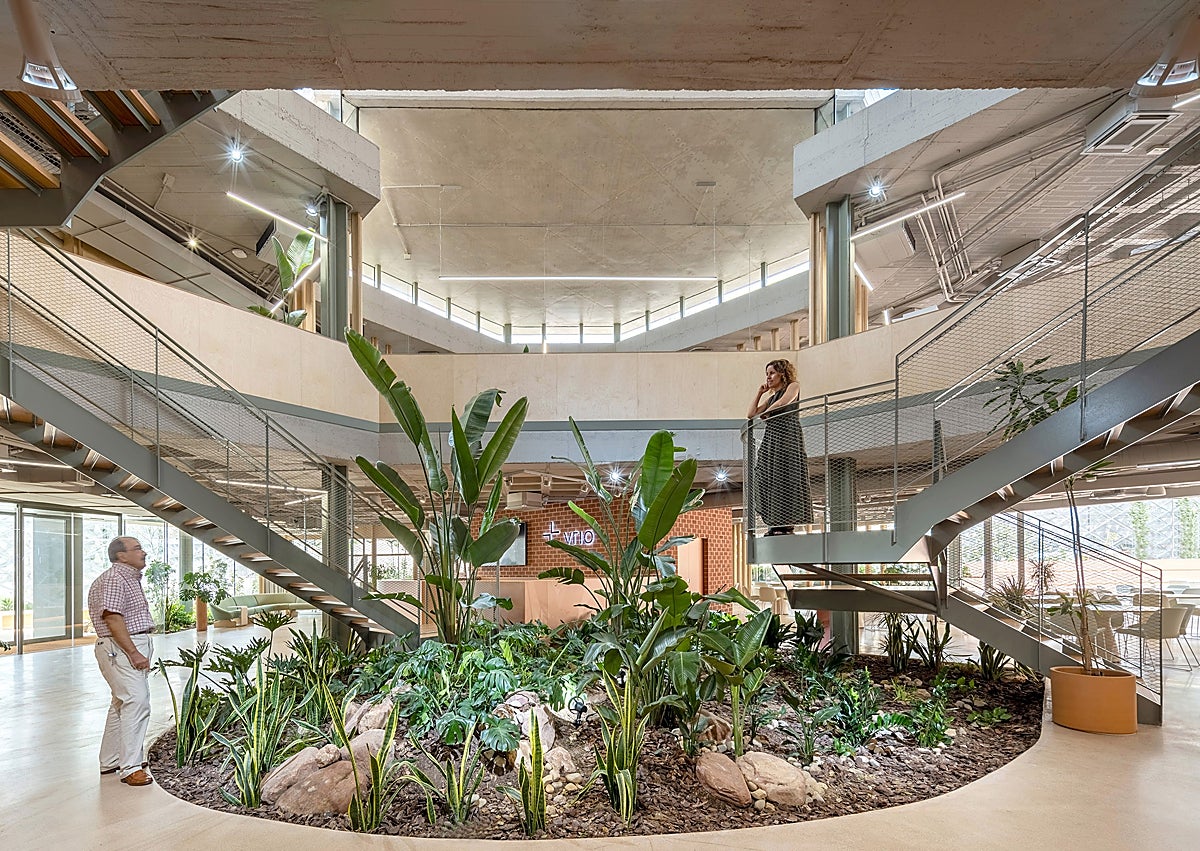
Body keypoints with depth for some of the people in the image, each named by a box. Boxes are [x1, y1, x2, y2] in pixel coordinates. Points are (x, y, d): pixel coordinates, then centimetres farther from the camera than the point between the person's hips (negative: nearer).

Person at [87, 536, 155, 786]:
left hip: (134, 647, 11)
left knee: (122, 704, 16)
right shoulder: (114, 578, -15)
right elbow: (113, 618, -22)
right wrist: (134, 653, -23)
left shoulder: (131, 578, 18)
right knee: (136, 702, -14)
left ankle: (109, 761, 26)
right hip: (121, 648, -11)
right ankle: (130, 768, -12)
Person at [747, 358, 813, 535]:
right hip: (770, 436, 7)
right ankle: (776, 523, -5)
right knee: (766, 477, -4)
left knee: (785, 476, -11)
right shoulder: (770, 396, 26)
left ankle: (789, 523, -10)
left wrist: (765, 412, 5)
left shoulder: (793, 386, 7)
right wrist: (759, 393, 18)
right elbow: (751, 414, 20)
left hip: (786, 433, -7)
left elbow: (782, 403, -11)